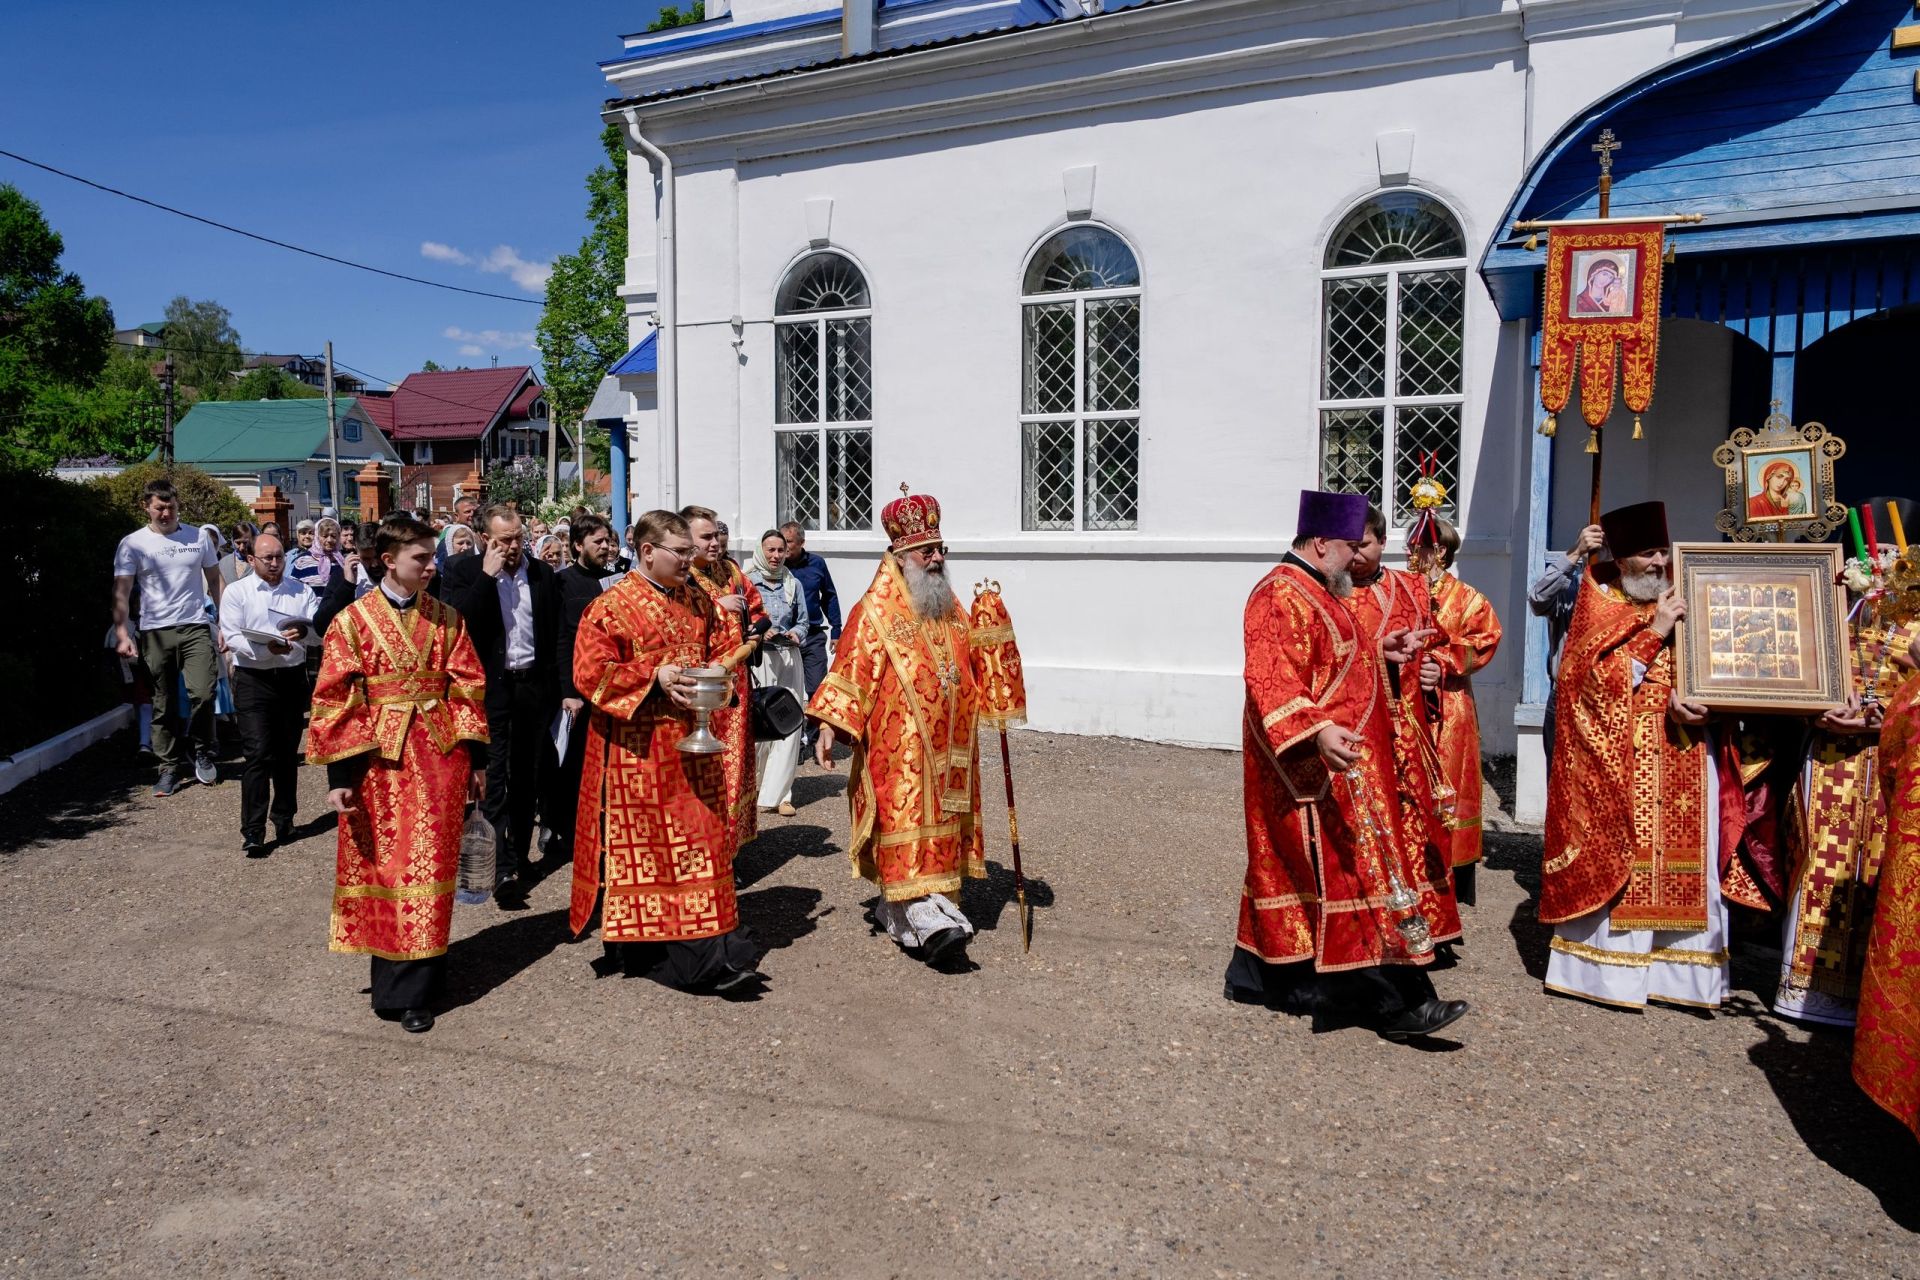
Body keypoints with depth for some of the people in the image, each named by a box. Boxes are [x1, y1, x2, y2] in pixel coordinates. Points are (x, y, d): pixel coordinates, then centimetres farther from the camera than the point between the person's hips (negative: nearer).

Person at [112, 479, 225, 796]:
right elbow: (121, 593, -2)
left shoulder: (198, 537, 6)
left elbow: (215, 581, 12)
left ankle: (199, 750, 11)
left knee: (203, 692, -14)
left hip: (195, 627, 0)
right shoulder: (132, 544, 2)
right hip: (155, 632, 0)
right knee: (164, 705, 7)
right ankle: (170, 767, 18)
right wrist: (121, 634, -13)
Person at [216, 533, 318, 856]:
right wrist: (267, 649, -24)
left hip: (293, 678, 3)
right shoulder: (236, 593, 3)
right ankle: (253, 831, -9)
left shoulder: (302, 592, 11)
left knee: (287, 753, 12)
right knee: (257, 754, -10)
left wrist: (305, 630, -21)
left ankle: (284, 818, 26)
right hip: (254, 680, -3)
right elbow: (232, 637, -8)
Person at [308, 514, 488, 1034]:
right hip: (379, 761, -1)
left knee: (427, 866, 4)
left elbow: (467, 689, 6)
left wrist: (475, 759, 4)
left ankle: (411, 989, 15)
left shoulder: (446, 619, 4)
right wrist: (339, 775, -7)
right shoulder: (352, 621, -2)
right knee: (382, 867, 7)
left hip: (438, 757, 1)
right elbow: (334, 700, -3)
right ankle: (397, 981, 22)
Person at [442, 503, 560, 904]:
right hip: (489, 688, -4)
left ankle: (518, 858, 23)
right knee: (493, 779, -5)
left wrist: (554, 686, 8)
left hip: (533, 686, 4)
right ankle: (504, 869, -4)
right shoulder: (463, 570, -3)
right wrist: (487, 576, -19)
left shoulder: (541, 572, 7)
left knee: (526, 778, 11)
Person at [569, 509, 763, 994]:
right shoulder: (610, 607, -7)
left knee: (700, 840, 5)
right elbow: (590, 673, -12)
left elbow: (719, 653, 19)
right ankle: (636, 946, 15)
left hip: (692, 742, 5)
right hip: (637, 747, -5)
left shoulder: (699, 602, 11)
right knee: (639, 845, 2)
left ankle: (709, 951, 12)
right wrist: (654, 678, -20)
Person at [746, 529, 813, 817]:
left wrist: (796, 634, -4)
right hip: (756, 659, -3)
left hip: (788, 660, 3)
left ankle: (778, 794, 2)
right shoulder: (747, 582, 3)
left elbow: (803, 620, 17)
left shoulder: (793, 584, 13)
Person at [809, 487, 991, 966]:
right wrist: (829, 726, -20)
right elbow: (850, 672, -12)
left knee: (939, 825, 11)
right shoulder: (875, 611, -7)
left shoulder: (951, 609, 13)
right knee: (906, 822, -9)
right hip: (897, 746, -7)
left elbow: (972, 666, 23)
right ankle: (929, 921, -10)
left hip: (947, 745, 7)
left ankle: (895, 909, 25)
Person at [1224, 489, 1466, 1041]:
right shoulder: (1281, 597, -18)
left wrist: (1378, 652, 17)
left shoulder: (1314, 592, 16)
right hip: (1318, 769, -11)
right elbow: (1273, 685, -28)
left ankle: (1260, 973, 26)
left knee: (1295, 870, 16)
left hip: (1337, 766, 11)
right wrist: (1317, 733, -41)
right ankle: (1394, 1002, -1)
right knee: (1353, 870, -7)